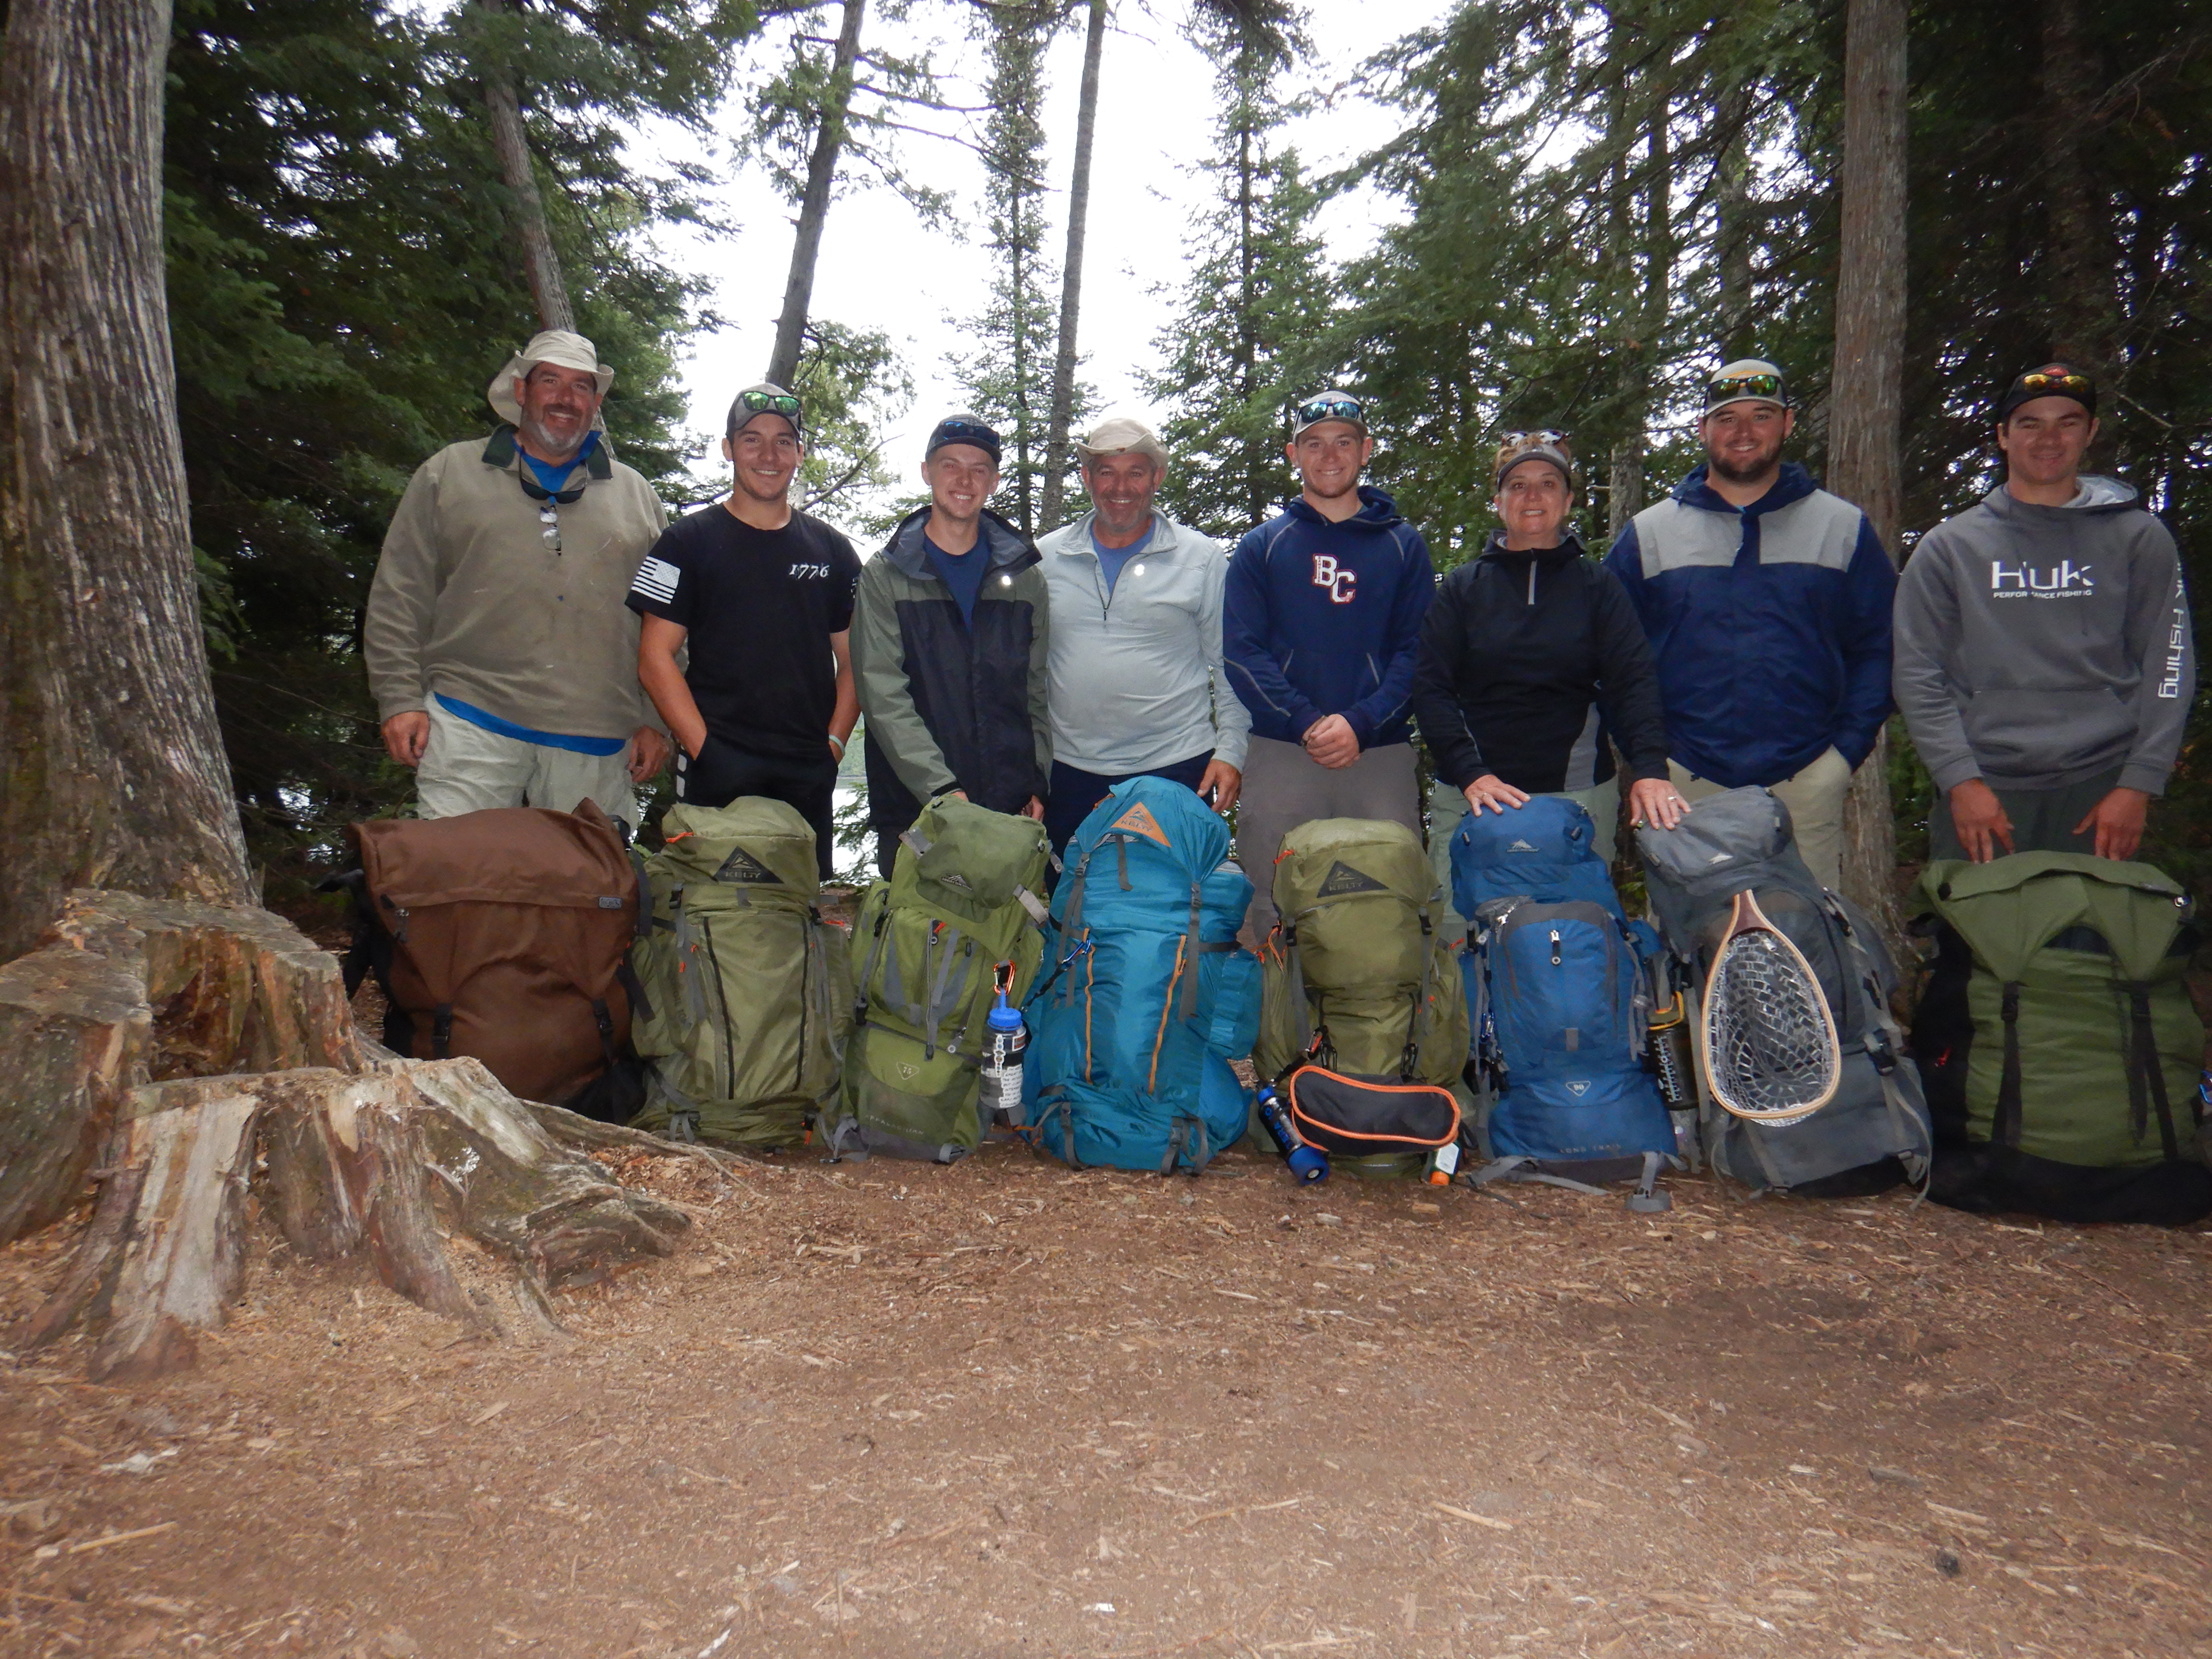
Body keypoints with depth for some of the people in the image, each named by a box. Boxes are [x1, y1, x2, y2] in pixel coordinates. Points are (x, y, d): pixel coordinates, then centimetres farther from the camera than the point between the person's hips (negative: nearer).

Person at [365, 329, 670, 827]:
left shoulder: (636, 495, 18)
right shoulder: (449, 472, 13)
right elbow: (398, 597, 9)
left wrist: (655, 721, 7)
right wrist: (400, 700, 0)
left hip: (597, 747, 2)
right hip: (471, 728, -1)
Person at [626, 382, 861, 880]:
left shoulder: (831, 550, 14)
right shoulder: (690, 541, 5)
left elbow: (853, 661, 15)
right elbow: (656, 659, -1)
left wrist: (833, 744, 1)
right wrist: (704, 748, -10)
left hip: (809, 779, 3)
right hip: (717, 777, -3)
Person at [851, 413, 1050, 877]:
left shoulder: (1025, 577, 14)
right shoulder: (885, 576, 3)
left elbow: (1038, 693, 14)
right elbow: (884, 698, -7)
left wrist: (1038, 784, 1)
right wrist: (942, 788, -18)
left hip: (1012, 811, 2)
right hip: (913, 810, -2)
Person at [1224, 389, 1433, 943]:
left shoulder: (1403, 544, 13)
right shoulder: (1260, 547, 12)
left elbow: (1416, 649, 4)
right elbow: (1241, 652, 1)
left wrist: (1362, 722, -13)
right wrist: (1307, 723, -13)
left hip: (1382, 756, 0)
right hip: (1280, 755, 0)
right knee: (1274, 910, 2)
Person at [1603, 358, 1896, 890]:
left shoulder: (1844, 528, 9)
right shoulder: (1648, 533, 8)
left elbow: (1878, 646, 8)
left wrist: (1847, 749, -2)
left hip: (1806, 782, 0)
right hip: (1683, 783, 0)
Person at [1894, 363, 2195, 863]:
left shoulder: (2138, 538, 10)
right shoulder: (1949, 546, 8)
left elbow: (2167, 663, 7)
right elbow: (1919, 674, 3)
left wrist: (2137, 786, -3)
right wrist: (1960, 781, -8)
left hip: (2100, 789, 1)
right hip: (1983, 789, 0)